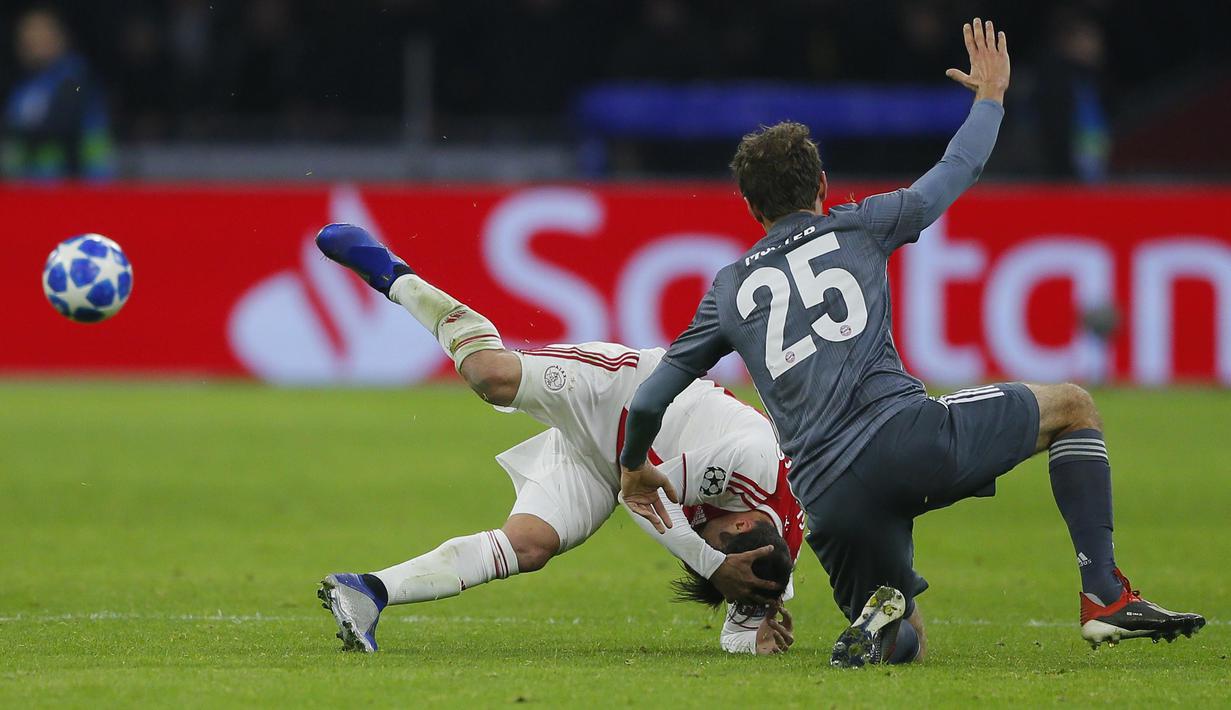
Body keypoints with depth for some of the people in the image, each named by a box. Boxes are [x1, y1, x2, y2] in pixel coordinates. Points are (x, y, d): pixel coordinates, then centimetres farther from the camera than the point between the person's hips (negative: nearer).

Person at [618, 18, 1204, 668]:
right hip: (903, 431, -3)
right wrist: (990, 95, 45)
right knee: (1072, 407, 19)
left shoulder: (730, 289, 21)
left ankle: (878, 619, -17)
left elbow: (649, 400, 23)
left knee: (904, 636, 23)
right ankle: (1104, 595, 3)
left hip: (829, 500, 3)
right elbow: (957, 171, 27)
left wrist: (634, 468, 42)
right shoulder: (857, 226, 15)